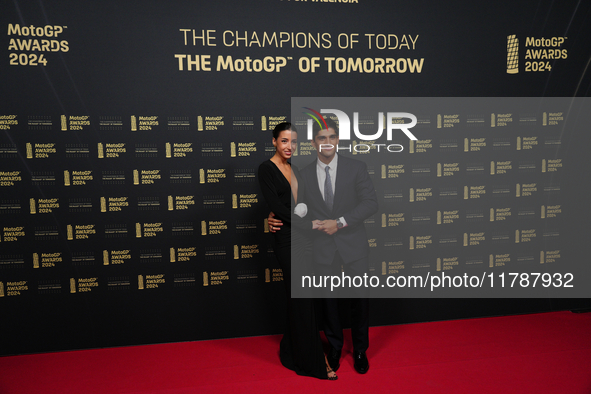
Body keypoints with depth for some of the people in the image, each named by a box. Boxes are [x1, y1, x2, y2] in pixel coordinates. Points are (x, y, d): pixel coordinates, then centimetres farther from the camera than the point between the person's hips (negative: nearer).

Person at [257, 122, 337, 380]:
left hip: (303, 237, 7)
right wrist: (308, 225, -15)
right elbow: (276, 206, -16)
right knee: (301, 298, 0)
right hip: (288, 240, -7)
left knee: (299, 298, 14)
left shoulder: (295, 170, 14)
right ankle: (312, 362, 13)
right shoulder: (266, 169, -7)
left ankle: (291, 351, 32)